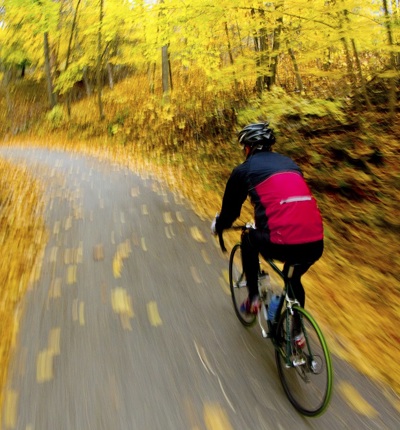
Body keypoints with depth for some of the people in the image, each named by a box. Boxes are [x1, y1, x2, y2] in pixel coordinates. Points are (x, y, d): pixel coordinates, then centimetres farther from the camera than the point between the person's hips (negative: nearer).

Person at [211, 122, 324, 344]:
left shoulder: (244, 169, 10)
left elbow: (231, 208, 18)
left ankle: (253, 298, 31)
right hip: (315, 244, 5)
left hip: (280, 244, -5)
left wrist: (218, 225, 40)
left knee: (248, 240, 30)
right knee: (293, 279, 36)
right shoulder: (290, 163, 24)